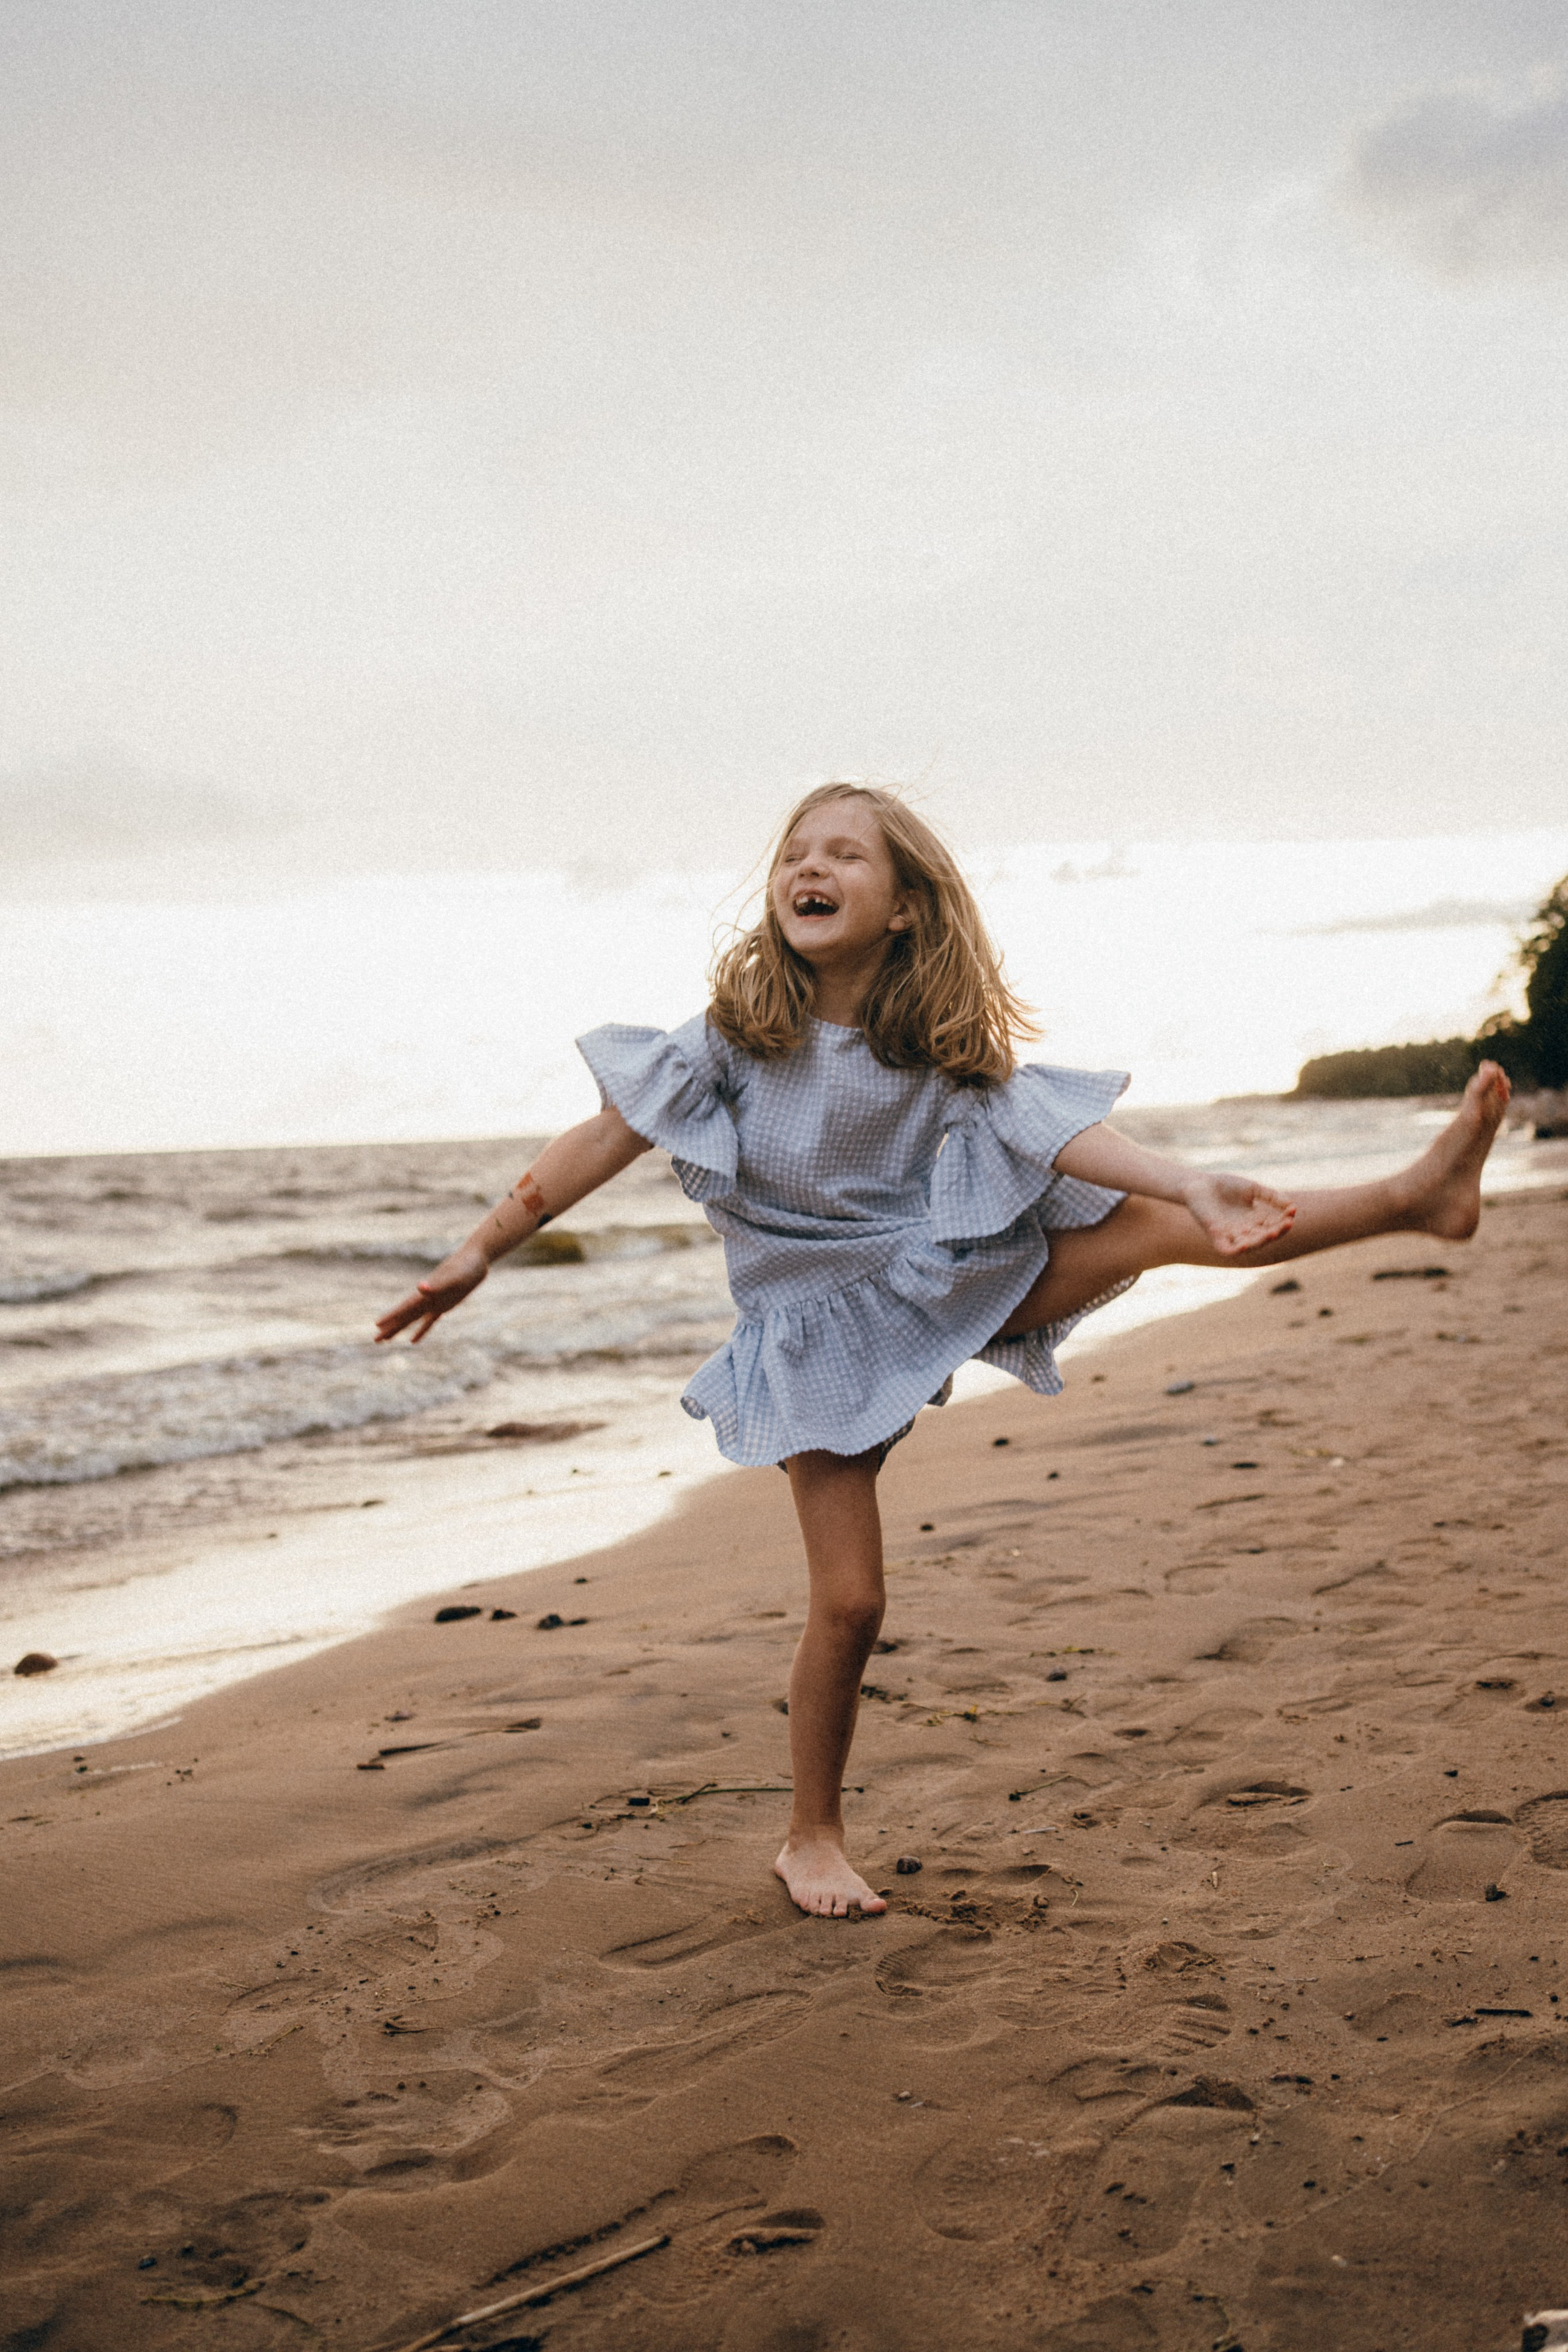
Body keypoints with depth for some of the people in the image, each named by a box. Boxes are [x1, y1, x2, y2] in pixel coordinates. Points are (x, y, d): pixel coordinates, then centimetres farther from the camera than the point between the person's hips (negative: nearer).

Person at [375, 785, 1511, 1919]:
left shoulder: (943, 1045, -10)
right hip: (819, 1326, -2)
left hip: (945, 1279, 2)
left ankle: (1416, 1196, -14)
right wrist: (481, 1251, -14)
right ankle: (814, 1839, 15)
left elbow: (1050, 1131, -19)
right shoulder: (738, 1030, -13)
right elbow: (609, 1136, -12)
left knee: (1164, 1226, -17)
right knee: (849, 1601, -4)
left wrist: (1192, 1184, -35)